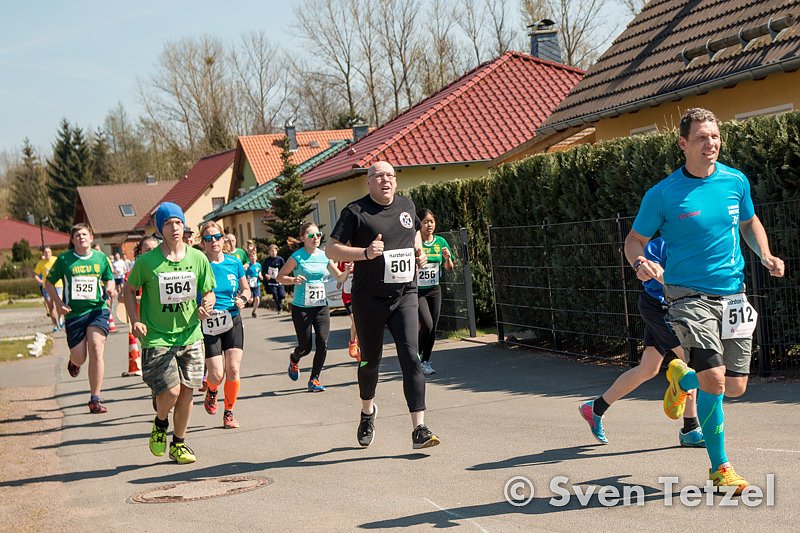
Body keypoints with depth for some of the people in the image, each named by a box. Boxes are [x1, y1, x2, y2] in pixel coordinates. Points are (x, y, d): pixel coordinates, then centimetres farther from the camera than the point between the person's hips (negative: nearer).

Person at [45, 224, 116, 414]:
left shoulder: (101, 258, 5)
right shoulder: (64, 259, 0)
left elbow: (109, 279, 19)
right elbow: (49, 282, 9)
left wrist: (110, 289, -4)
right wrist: (59, 303, -4)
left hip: (97, 309, 0)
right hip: (74, 313, 0)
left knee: (96, 350, -17)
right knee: (79, 358, 2)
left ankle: (95, 400, -9)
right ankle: (73, 361, 45)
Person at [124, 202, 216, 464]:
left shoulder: (198, 258, 2)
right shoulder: (147, 261, -6)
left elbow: (208, 292, 12)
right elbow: (129, 290, 6)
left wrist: (205, 307, -11)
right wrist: (135, 321, -6)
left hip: (190, 336, 3)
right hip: (157, 338, -3)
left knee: (186, 391, 5)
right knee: (171, 391, -12)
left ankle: (178, 444, 23)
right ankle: (160, 424, 22)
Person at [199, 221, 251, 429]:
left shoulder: (234, 263, 3)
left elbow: (245, 289, 15)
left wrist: (243, 299, -6)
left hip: (233, 322, 3)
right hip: (208, 325, -3)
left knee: (233, 370, -5)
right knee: (216, 375, -7)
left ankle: (229, 413, 14)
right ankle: (211, 392, 30)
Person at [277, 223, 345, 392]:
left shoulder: (324, 256, 4)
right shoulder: (297, 257, -9)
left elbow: (339, 278, 10)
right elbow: (280, 277, -4)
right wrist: (293, 280, -22)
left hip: (321, 306, 4)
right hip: (301, 308, -3)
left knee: (322, 343, -9)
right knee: (305, 347, 3)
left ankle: (314, 379, 6)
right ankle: (294, 360, 40)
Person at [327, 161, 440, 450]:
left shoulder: (407, 206, 9)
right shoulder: (356, 211, -6)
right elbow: (331, 250, -9)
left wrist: (418, 251, 11)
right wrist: (366, 253, -23)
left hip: (404, 296, 2)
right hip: (369, 299, -2)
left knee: (411, 358, -12)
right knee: (370, 360, 12)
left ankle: (419, 430, -15)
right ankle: (367, 411, 42)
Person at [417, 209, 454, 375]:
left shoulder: (441, 242, 4)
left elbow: (449, 269, 9)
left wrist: (447, 258, -11)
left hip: (434, 290, 4)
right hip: (417, 290, -4)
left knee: (433, 329, 4)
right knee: (426, 324, -18)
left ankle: (425, 362, 17)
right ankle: (417, 354, 5)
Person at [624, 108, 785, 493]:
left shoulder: (736, 181, 3)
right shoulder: (663, 194, -8)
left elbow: (750, 222, 21)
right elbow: (635, 240, 0)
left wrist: (765, 255, 4)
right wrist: (640, 262, -23)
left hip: (732, 293, 5)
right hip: (689, 295, -4)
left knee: (736, 386, 5)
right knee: (714, 379, -18)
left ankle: (681, 378, 39)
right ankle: (720, 467, 1)